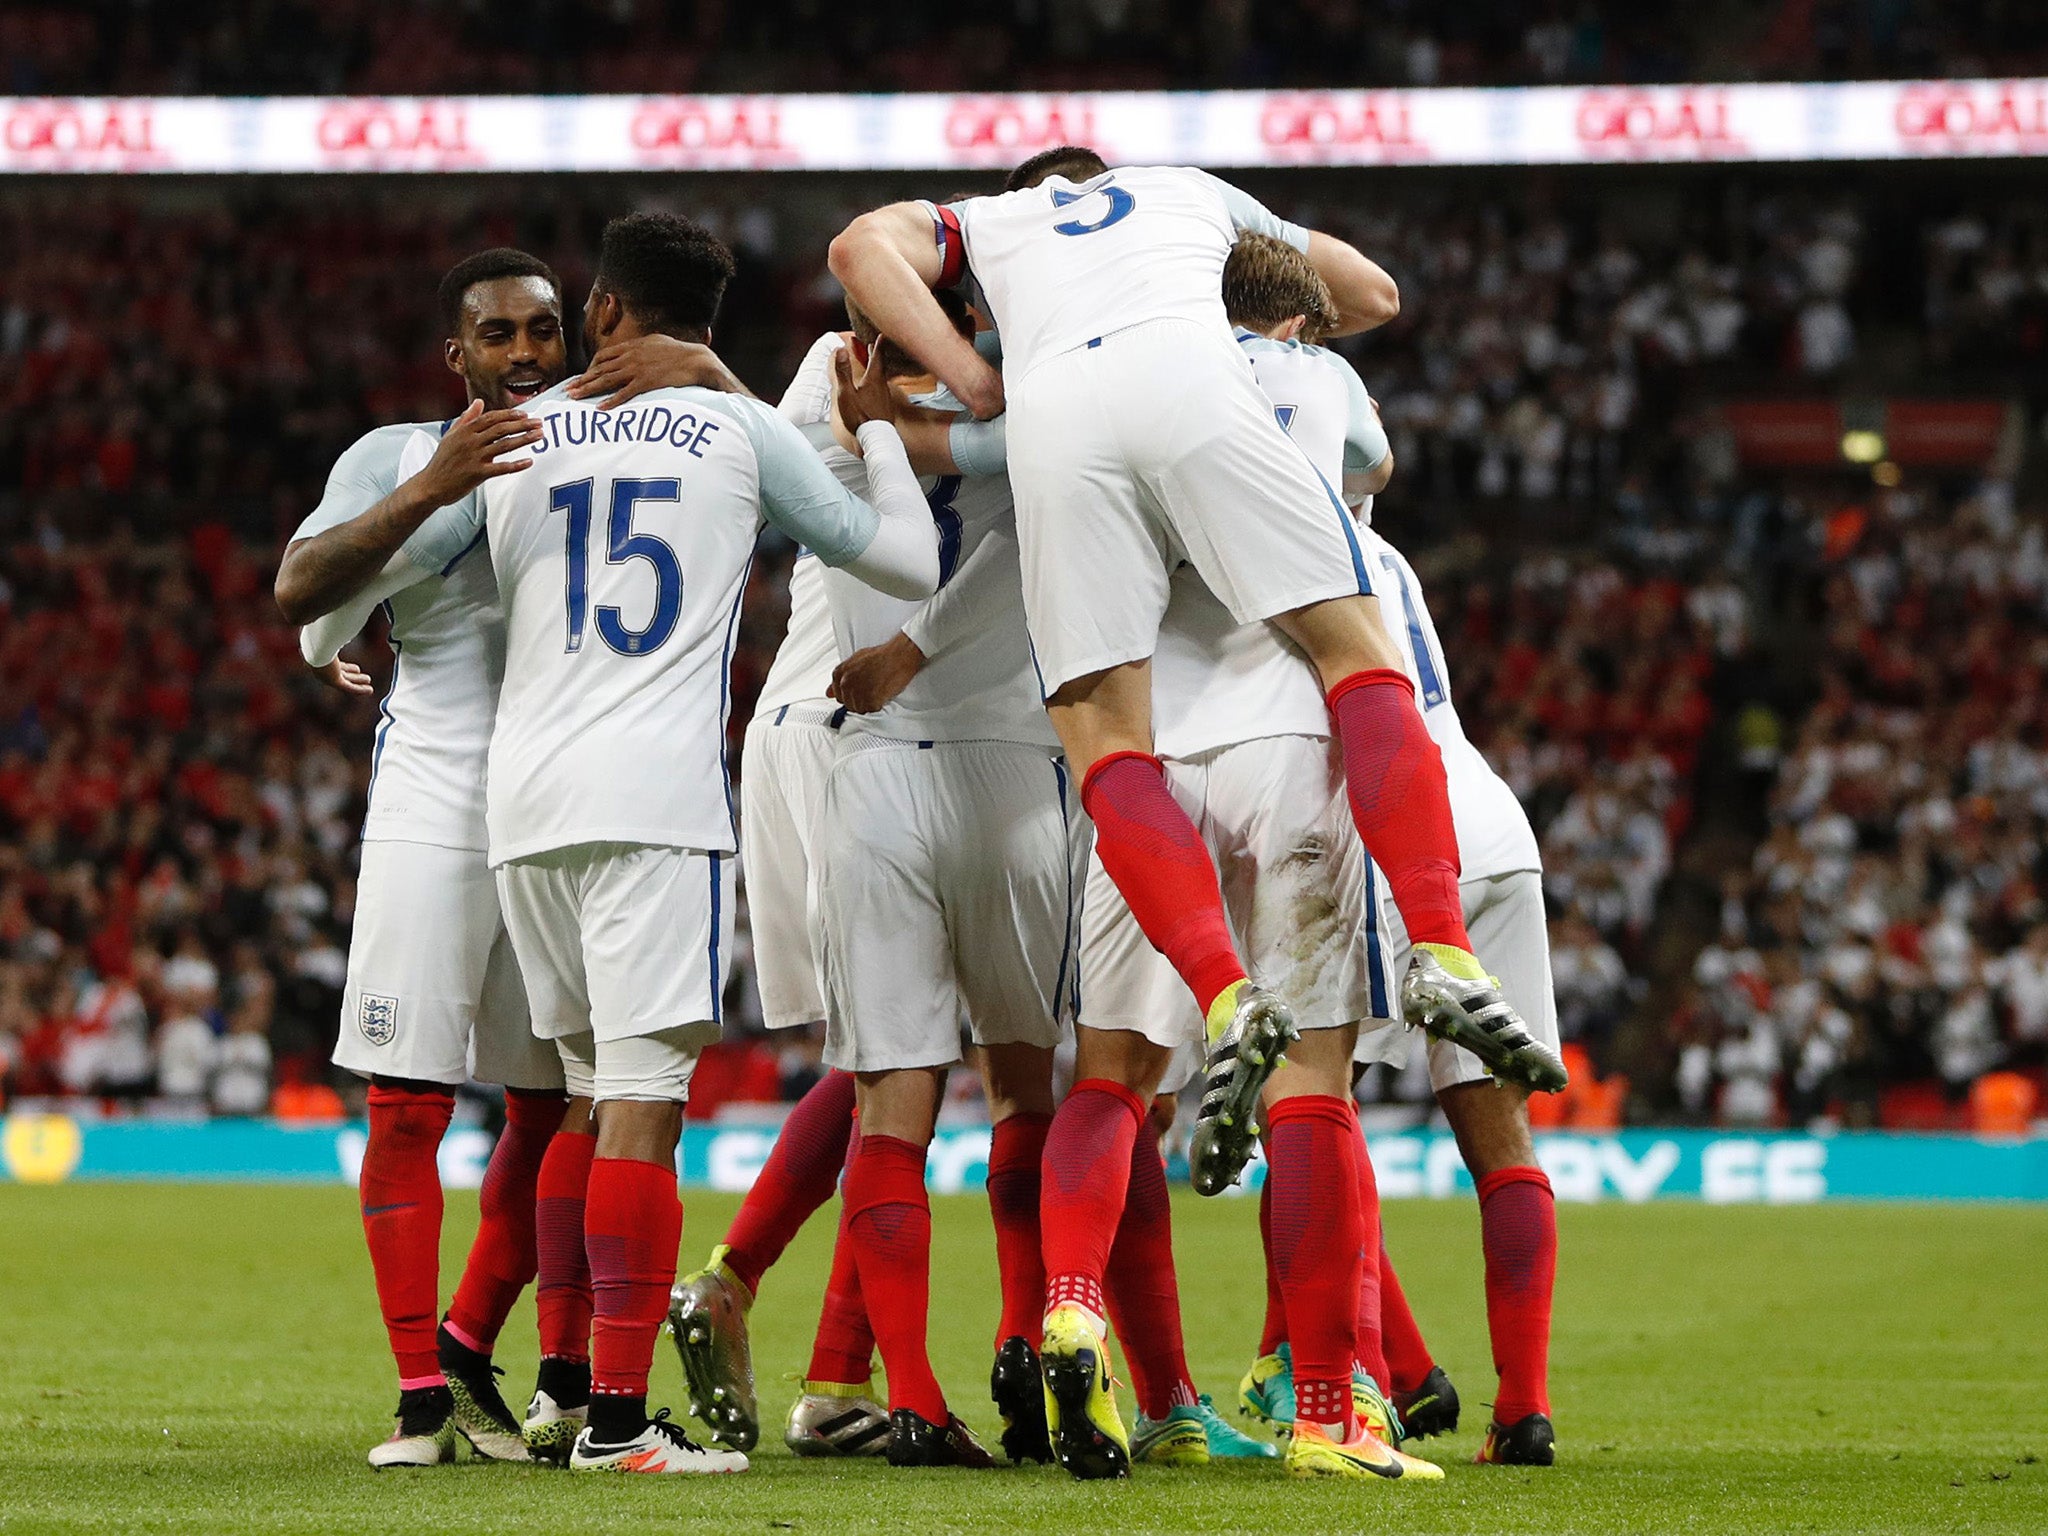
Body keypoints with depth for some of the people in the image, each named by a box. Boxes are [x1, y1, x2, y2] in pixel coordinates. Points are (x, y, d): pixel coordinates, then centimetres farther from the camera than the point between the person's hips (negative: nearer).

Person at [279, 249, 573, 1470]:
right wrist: (431, 488, -24)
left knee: (555, 1110, 4)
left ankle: (470, 1346, 20)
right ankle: (423, 1393, 0)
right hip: (435, 810, -3)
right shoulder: (396, 458, 4)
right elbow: (299, 591, -11)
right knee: (409, 1105, -5)